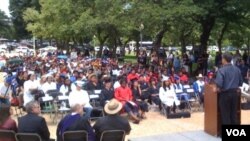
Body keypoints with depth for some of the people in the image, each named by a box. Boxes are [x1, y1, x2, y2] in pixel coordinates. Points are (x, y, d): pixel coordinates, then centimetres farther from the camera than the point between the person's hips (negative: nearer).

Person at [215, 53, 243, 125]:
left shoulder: (221, 70, -15)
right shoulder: (237, 69, 4)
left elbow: (219, 83, -24)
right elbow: (241, 82, 11)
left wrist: (217, 89, -5)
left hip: (225, 93, -5)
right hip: (235, 93, 5)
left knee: (225, 114, 5)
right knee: (234, 113, 14)